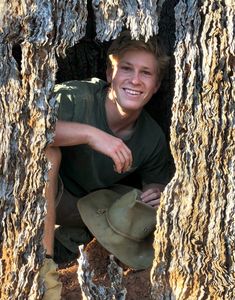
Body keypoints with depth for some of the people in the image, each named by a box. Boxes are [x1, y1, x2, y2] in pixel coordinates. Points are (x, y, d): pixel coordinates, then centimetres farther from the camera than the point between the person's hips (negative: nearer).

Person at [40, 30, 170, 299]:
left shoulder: (153, 138, -9)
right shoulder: (76, 97, -26)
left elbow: (155, 182, 8)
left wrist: (156, 192, -19)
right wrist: (89, 133, -48)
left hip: (92, 206, 7)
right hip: (47, 196, -6)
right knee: (47, 152, -35)